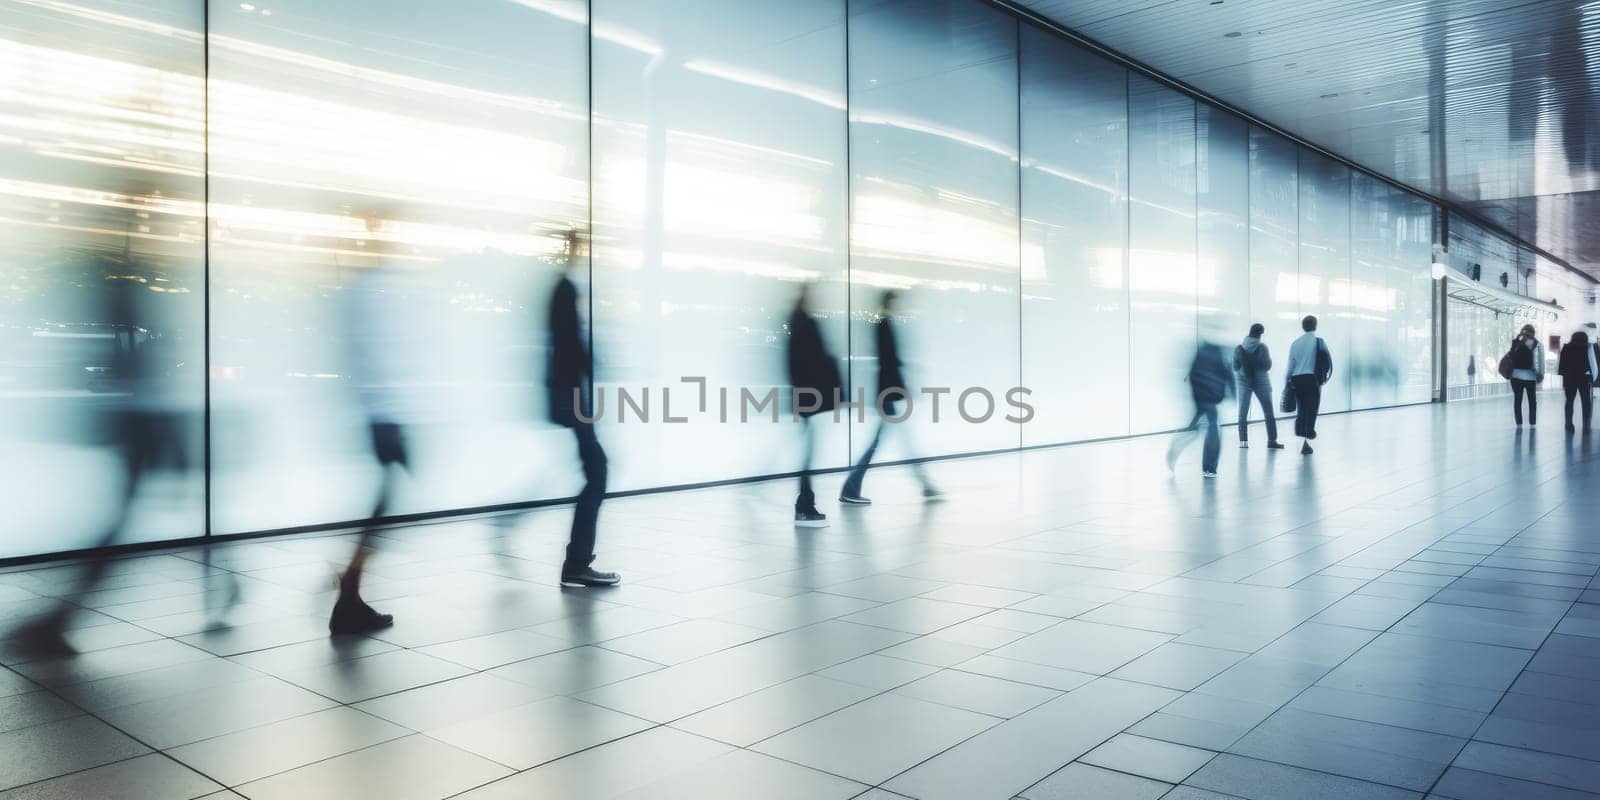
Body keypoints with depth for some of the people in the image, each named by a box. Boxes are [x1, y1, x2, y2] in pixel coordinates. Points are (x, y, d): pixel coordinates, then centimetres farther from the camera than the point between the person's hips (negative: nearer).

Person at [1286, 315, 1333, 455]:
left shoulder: (1295, 343, 8)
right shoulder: (1319, 341, -2)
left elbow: (1291, 364, 8)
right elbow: (1327, 360, -5)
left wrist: (1289, 381, 16)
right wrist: (1326, 376, 10)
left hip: (1297, 380, 4)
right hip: (1312, 379, -4)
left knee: (1301, 410, 11)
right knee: (1311, 410, 0)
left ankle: (1302, 441, 10)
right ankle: (1307, 441, -4)